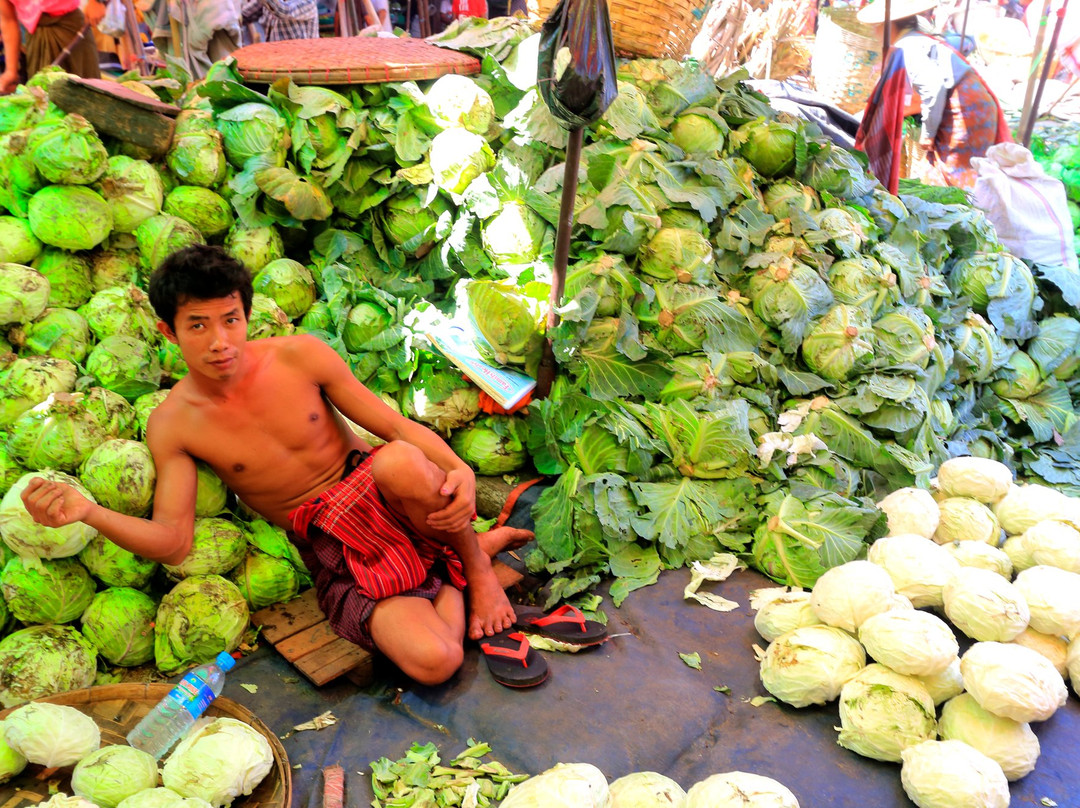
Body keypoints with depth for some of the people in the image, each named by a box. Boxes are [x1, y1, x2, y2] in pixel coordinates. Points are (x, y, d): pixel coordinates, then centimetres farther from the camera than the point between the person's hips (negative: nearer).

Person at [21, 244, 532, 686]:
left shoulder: (301, 357, -6)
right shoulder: (172, 426, -5)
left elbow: (398, 427, -5)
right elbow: (172, 541, -8)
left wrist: (461, 470, -23)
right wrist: (86, 511, -25)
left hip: (374, 490, 1)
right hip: (331, 552, 0)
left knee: (400, 462, -40)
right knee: (432, 661, -27)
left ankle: (476, 567, -9)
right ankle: (482, 542, 2)